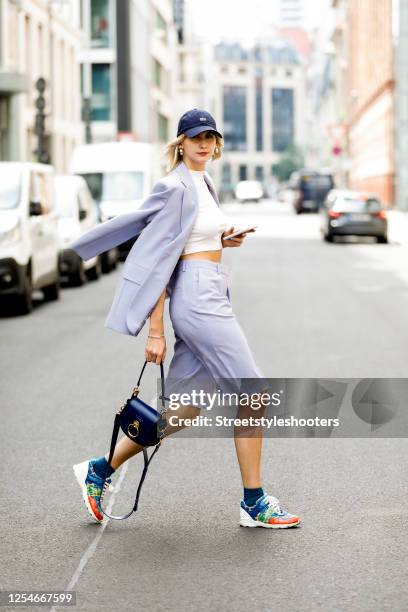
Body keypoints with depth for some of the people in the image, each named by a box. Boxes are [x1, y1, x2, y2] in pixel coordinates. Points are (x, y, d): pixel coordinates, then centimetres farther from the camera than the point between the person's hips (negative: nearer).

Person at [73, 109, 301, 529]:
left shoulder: (204, 181, 17)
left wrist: (222, 240, 7)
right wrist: (156, 331, -17)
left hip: (209, 297, 10)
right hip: (197, 295, -10)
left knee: (183, 409, 10)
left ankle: (100, 470, 17)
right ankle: (254, 503, 4)